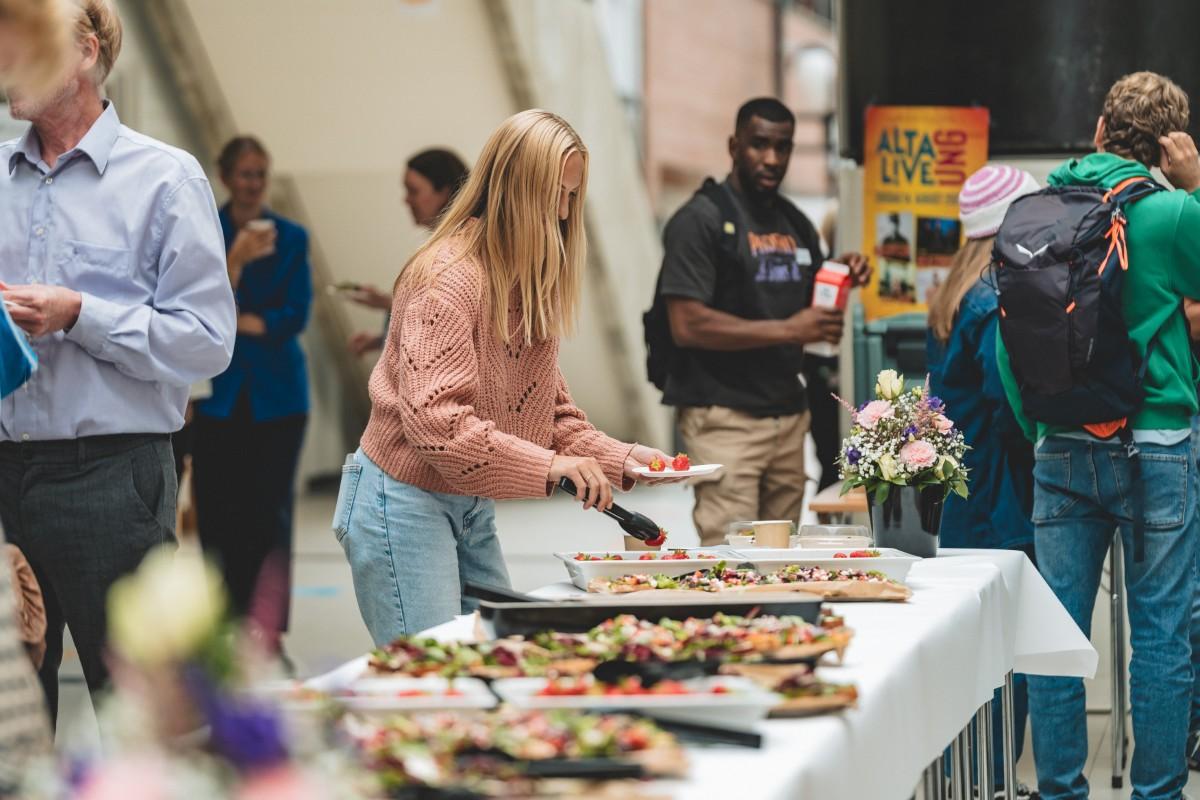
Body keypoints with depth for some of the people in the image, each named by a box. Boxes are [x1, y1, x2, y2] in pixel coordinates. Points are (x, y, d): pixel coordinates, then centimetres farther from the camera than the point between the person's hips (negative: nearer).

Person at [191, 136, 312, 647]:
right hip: (219, 393, -1)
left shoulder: (291, 237, 7)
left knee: (270, 513, -4)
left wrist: (239, 323, -9)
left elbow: (297, 315, 0)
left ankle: (267, 632, -3)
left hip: (276, 393, 1)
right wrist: (236, 259, -18)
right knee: (220, 513, -3)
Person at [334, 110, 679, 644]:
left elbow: (548, 409, 14)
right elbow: (433, 419, -27)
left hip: (472, 509, 9)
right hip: (407, 503, -9)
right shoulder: (448, 277, -18)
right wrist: (547, 465, -30)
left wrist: (619, 460, -1)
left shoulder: (529, 285, 11)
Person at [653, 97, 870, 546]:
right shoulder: (701, 220, -6)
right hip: (724, 418, -7)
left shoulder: (797, 225, 16)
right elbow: (687, 325, -16)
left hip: (788, 414, 7)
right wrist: (786, 330, -19)